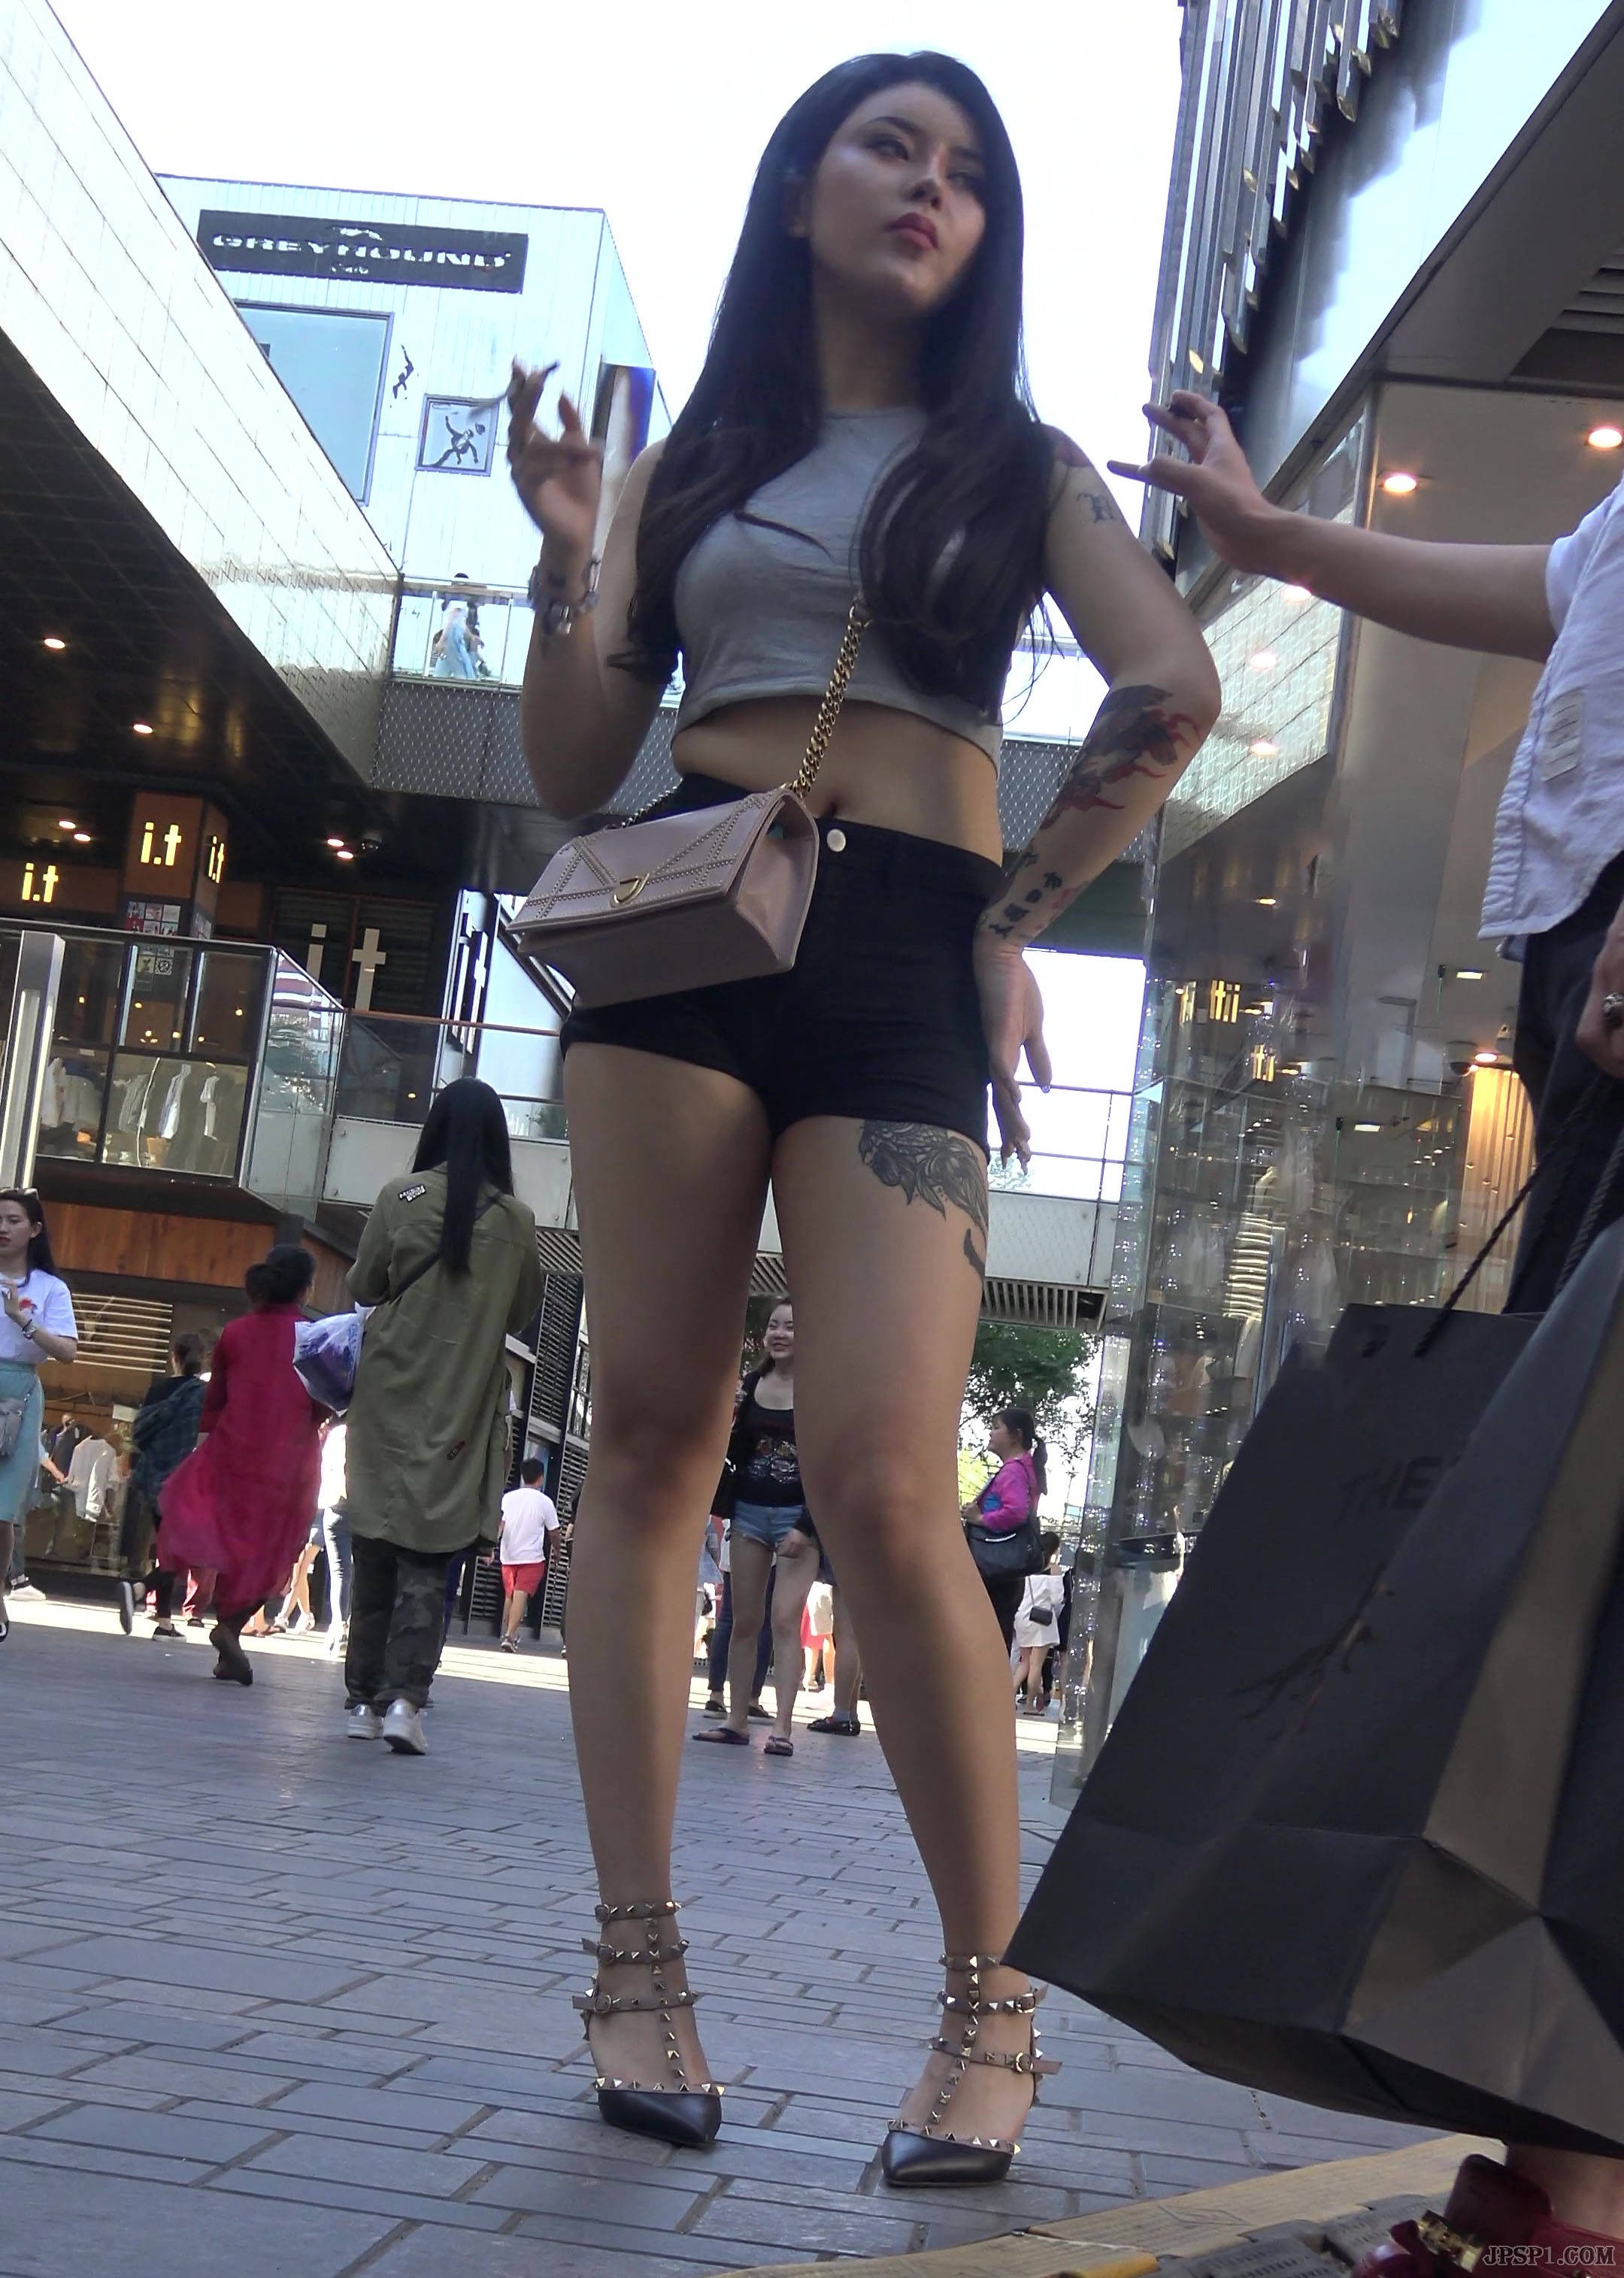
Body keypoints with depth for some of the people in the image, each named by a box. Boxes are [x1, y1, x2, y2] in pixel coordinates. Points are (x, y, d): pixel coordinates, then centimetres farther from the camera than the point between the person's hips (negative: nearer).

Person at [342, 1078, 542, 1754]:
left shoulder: (401, 1198, -5)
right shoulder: (516, 1220, -3)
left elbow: (362, 1287, 4)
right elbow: (523, 1311, 8)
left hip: (389, 1395, 0)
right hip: (462, 1410, 0)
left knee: (374, 1553, 10)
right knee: (429, 1561, 2)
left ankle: (363, 1698, 16)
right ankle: (405, 1696, -11)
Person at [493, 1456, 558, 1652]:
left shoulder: (508, 1497, 2)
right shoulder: (545, 1502, -5)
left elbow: (498, 1525, 0)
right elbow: (553, 1532, 2)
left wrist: (491, 1548, 10)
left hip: (508, 1555, 4)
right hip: (532, 1557, -4)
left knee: (509, 1596, 17)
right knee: (521, 1596, -8)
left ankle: (506, 1634, 26)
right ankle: (510, 1636, -21)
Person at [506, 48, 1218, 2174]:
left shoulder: (1016, 465, 13)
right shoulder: (695, 464, 17)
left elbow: (1171, 692, -2)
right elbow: (576, 770, 13)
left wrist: (1014, 921, -2)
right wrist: (568, 560, -1)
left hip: (903, 962, -2)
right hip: (680, 929, 3)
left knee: (884, 1493, -14)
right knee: (651, 1439, -2)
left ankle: (991, 2002, -2)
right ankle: (641, 1965, 5)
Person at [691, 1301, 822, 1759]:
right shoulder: (750, 1384, 6)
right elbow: (736, 1454, 12)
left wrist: (806, 1527, -14)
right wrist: (725, 1416, -6)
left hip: (797, 1515, -4)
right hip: (749, 1511, 5)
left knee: (785, 1620, -12)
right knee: (744, 1620, 6)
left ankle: (782, 1727, -14)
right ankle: (736, 1720, 11)